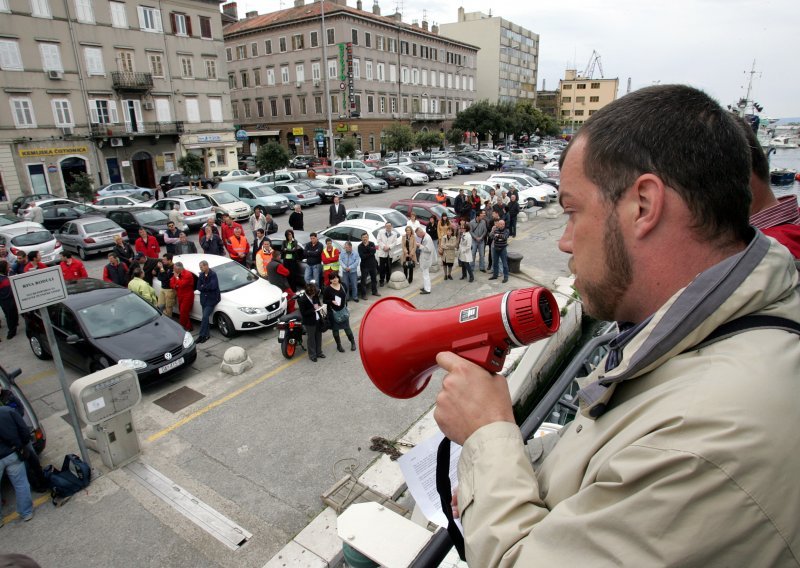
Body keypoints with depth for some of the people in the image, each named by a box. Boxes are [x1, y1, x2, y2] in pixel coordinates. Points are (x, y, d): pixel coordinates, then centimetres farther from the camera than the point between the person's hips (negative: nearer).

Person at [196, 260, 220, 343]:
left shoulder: (213, 274, -12)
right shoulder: (201, 275, 8)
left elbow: (213, 286, -22)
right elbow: (198, 287, 4)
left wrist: (203, 287, -8)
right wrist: (207, 288, -12)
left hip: (211, 299, -7)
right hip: (204, 298, 7)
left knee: (205, 316, -13)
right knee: (205, 317, 8)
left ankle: (202, 335, -9)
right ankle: (207, 334, 17)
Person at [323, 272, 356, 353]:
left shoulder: (343, 286, -1)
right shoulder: (328, 289, -13)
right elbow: (324, 300, -7)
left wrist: (346, 307, 12)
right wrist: (332, 301, -25)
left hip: (343, 310, 2)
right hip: (333, 312, -2)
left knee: (347, 327, 8)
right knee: (335, 329, 10)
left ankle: (352, 342, 28)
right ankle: (338, 345, 26)